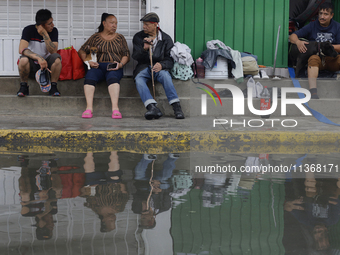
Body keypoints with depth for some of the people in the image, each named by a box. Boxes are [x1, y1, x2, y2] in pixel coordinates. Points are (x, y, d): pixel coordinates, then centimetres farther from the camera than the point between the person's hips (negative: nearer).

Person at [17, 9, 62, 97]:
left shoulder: (53, 31, -7)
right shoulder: (29, 30, -13)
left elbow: (53, 51, -18)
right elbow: (22, 50, -27)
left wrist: (45, 35, -28)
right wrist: (39, 58, -40)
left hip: (46, 63, 1)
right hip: (31, 64, -1)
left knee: (57, 58, -30)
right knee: (23, 59, -35)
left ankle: (53, 87, -14)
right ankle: (23, 87, -12)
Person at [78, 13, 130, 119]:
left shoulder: (120, 37, 21)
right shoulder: (95, 37, 19)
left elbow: (126, 55, 15)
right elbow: (82, 51, 15)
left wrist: (120, 64, -6)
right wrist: (88, 61, -4)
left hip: (114, 68, 0)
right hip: (98, 66, 0)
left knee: (113, 77, -37)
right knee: (89, 77, -34)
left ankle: (115, 108, -51)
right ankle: (89, 108, -44)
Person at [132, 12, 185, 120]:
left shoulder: (166, 38, 5)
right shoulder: (138, 37, 8)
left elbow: (170, 59, -1)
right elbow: (135, 57, 2)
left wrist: (161, 65, -25)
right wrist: (144, 49, -19)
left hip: (159, 67, -1)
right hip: (144, 66, 1)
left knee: (165, 75, -36)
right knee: (139, 79, -33)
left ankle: (176, 107, -43)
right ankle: (152, 107, -50)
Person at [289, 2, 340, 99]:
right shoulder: (312, 26, 9)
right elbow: (292, 36, 6)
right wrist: (298, 42, -17)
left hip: (332, 59, 1)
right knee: (313, 58, -37)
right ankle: (313, 92, -54)